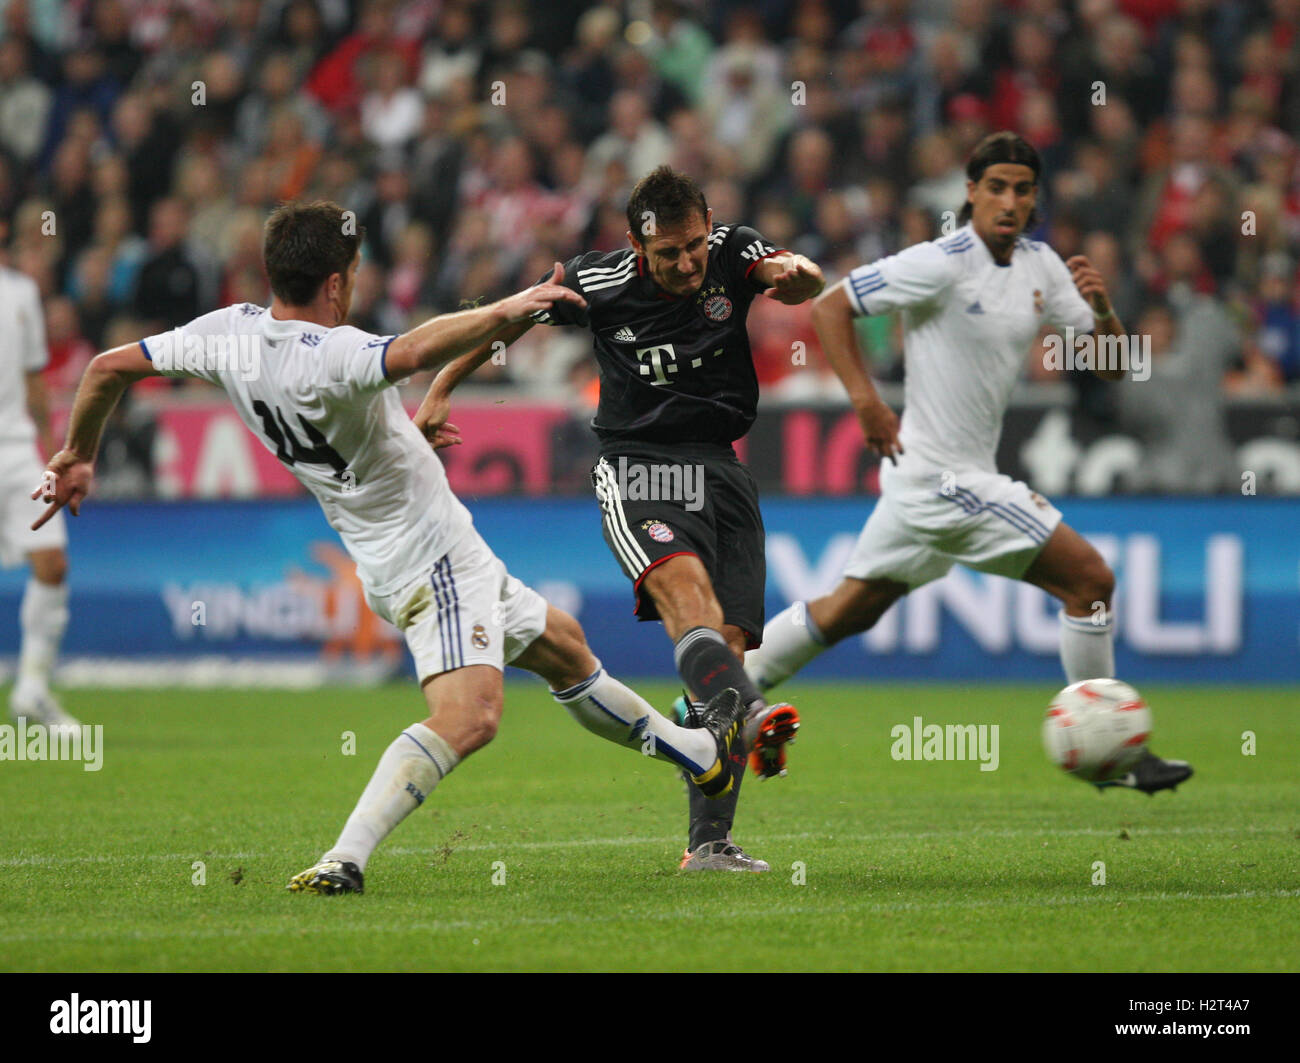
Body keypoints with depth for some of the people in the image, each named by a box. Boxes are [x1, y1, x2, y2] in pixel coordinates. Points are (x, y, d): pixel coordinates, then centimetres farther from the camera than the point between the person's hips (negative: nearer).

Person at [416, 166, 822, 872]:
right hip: (637, 466, -3)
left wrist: (795, 275, -43)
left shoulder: (733, 254, -1)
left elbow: (803, 281, -20)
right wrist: (439, 391, 8)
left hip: (723, 470, 3)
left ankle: (709, 841, -6)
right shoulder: (594, 283, -4)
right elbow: (506, 320, 11)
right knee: (687, 592, -31)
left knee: (728, 643, -6)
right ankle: (754, 719, -56)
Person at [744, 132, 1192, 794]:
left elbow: (1114, 367, 8)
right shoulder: (942, 264, -16)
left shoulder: (1039, 266, 7)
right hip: (944, 474, -9)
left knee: (850, 609, 17)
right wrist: (866, 402, -18)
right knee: (1090, 580, -7)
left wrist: (1101, 308, -13)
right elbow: (830, 307, -12)